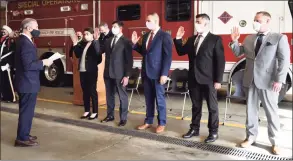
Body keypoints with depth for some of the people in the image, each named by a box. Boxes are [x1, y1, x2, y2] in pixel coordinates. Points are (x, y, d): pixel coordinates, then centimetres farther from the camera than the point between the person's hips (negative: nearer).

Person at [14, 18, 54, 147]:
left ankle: (24, 135, 30)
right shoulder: (26, 43, -20)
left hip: (26, 82, 11)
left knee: (25, 110, 18)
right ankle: (22, 138, 9)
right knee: (27, 111, -1)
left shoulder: (22, 40, 12)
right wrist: (43, 62, -16)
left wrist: (41, 62, 9)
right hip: (28, 83, -11)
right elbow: (28, 65, -26)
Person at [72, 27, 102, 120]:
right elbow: (78, 55, 10)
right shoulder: (82, 44, 13)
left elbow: (98, 54, -26)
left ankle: (95, 112, 10)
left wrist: (95, 41, -30)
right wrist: (75, 44, 3)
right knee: (85, 91, 12)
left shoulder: (95, 44, -7)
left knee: (92, 91, 0)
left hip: (91, 71, -7)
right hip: (82, 71, 7)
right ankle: (87, 111, 23)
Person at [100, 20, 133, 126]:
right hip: (108, 73, 6)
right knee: (109, 95, 14)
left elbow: (129, 60, -8)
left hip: (120, 74, -6)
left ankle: (123, 118, 14)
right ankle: (110, 115, 28)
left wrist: (127, 75, -13)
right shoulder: (108, 41, 14)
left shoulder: (126, 42, -5)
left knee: (122, 96, 4)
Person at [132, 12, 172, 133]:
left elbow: (168, 57, -13)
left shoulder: (165, 36, -9)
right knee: (148, 99, 14)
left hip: (158, 73, -6)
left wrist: (164, 74, -18)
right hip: (146, 72, 6)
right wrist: (135, 43, 4)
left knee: (160, 98, 5)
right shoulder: (146, 36, 13)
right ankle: (148, 121, 26)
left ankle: (161, 123, 17)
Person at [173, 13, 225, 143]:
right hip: (194, 78, 5)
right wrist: (178, 39, 2)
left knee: (212, 106, 6)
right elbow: (181, 52, 16)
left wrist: (218, 80, -13)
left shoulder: (215, 39, -6)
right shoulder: (192, 39, 11)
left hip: (208, 80, -5)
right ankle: (194, 129, 26)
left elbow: (220, 61, -9)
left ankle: (213, 132, 18)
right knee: (196, 105, 14)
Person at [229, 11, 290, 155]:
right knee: (250, 110, 11)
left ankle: (275, 142, 19)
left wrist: (279, 80, -16)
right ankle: (251, 137, 25)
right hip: (251, 81, 4)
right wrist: (234, 41, -1)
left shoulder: (279, 38, -1)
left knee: (271, 112, 6)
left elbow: (284, 60, -7)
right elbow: (238, 53, 16)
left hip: (269, 82, -4)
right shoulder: (249, 39, 12)